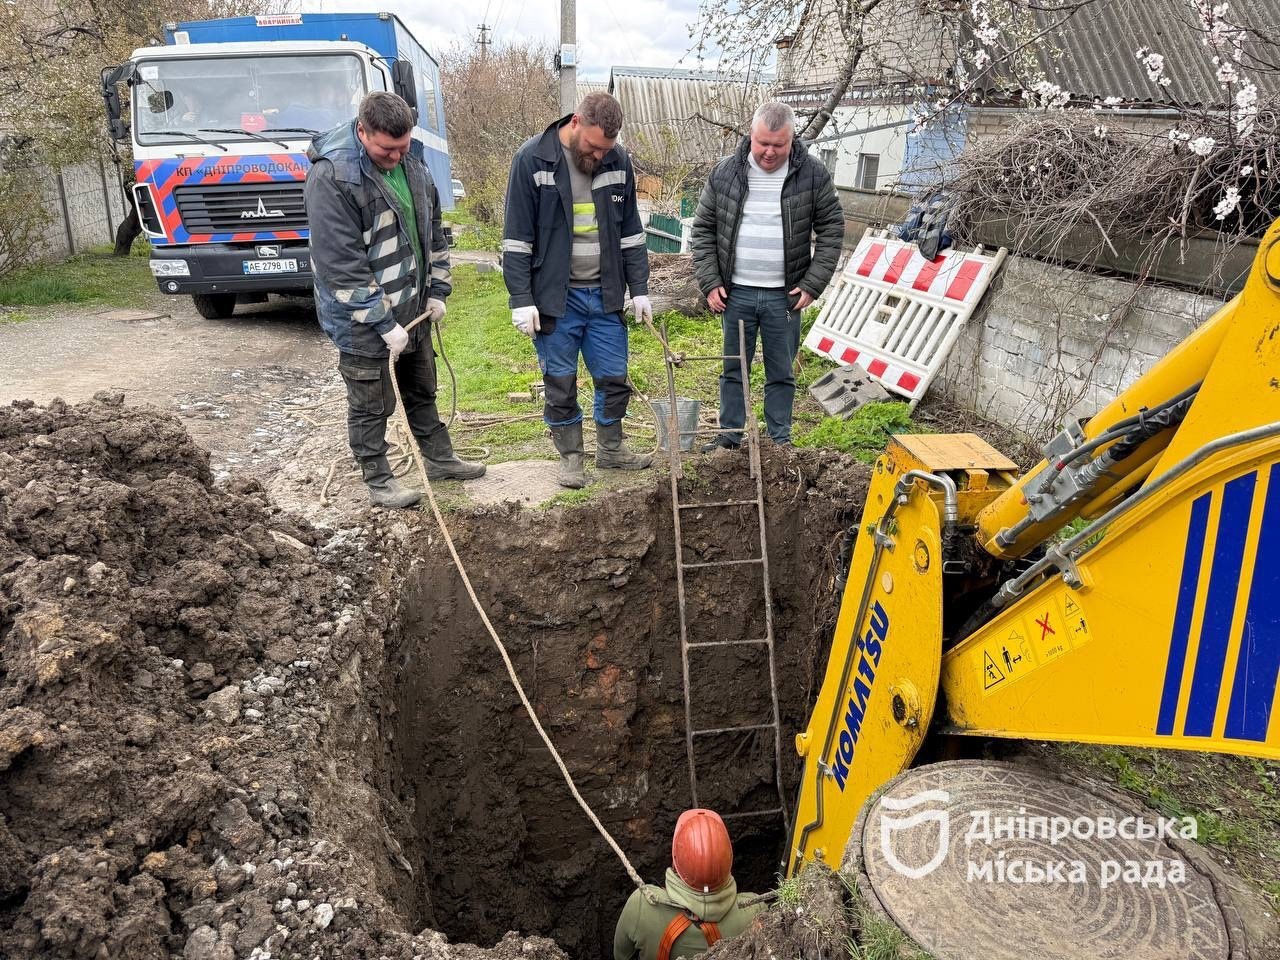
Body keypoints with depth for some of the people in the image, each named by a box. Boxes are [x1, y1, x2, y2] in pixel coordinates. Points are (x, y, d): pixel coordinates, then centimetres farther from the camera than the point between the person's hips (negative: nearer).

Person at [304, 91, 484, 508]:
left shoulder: (412, 166, 2)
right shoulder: (331, 178, -22)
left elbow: (433, 231, 14)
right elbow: (341, 266, -25)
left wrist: (437, 291, 8)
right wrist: (384, 323, -23)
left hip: (412, 310, 7)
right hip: (363, 323, -7)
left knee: (422, 391, 22)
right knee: (371, 406, 6)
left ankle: (439, 458, 38)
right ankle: (378, 482, 21)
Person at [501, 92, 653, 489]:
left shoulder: (618, 160, 2)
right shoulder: (532, 159, -10)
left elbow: (630, 232, 10)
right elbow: (516, 239, -9)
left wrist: (639, 289, 7)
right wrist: (521, 300, -12)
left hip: (605, 294, 4)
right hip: (556, 296, -3)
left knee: (614, 378, 10)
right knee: (560, 383, 6)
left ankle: (611, 448, 30)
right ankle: (570, 456, 22)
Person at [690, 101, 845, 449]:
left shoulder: (813, 174, -3)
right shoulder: (725, 172, -1)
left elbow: (832, 229, 1)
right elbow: (703, 230, 5)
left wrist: (813, 284, -6)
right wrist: (710, 282, -3)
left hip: (784, 296, -1)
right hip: (736, 293, 1)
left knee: (782, 373, 9)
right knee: (733, 369, 11)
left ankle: (780, 440, 22)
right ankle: (730, 435, 24)